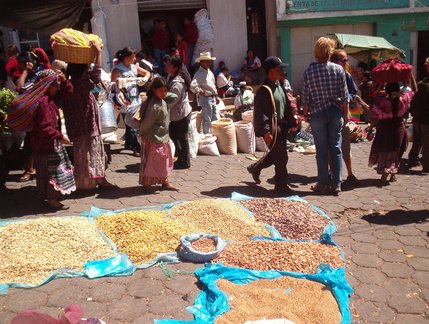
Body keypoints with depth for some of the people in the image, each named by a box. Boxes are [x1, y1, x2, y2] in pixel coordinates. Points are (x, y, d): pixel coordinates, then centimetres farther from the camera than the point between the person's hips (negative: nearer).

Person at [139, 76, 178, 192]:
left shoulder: (162, 102, 5)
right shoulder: (154, 106, -23)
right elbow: (147, 122, -21)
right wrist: (142, 133, -7)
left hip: (162, 137, 10)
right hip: (153, 139, -10)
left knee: (165, 160, 16)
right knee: (151, 161, 1)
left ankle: (165, 183, 27)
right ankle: (146, 185, 15)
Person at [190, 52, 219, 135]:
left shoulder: (210, 72, 11)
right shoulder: (199, 73, -17)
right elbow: (193, 86, -32)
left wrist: (216, 96, 20)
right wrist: (200, 91, -18)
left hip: (212, 98, 9)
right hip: (205, 98, -9)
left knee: (215, 119, 16)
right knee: (207, 120, 0)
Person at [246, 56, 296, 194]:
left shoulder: (279, 86, 14)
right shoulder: (264, 90, -17)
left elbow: (286, 106, 22)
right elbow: (260, 113, -20)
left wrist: (291, 122, 19)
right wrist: (266, 132, -23)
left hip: (281, 127, 10)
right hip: (272, 129, -10)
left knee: (275, 155, 19)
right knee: (281, 158, -4)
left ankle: (255, 168, 37)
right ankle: (281, 185, 10)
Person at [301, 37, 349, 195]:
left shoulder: (308, 71, -4)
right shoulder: (338, 69, -2)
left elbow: (305, 97, -2)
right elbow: (344, 94, 0)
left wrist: (306, 114, 10)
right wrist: (345, 113, 10)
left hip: (317, 113, -1)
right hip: (335, 112, 1)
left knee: (321, 150, 5)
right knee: (336, 148, 7)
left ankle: (323, 184, 11)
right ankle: (336, 184, 13)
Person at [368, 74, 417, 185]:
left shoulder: (379, 104, -15)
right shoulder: (403, 100, -7)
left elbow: (375, 119, -10)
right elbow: (414, 90, 9)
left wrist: (370, 130, 2)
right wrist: (411, 76, 13)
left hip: (384, 129, -2)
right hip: (399, 129, 2)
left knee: (384, 153, 6)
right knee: (395, 152, 17)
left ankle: (384, 176, -6)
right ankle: (393, 174, 24)